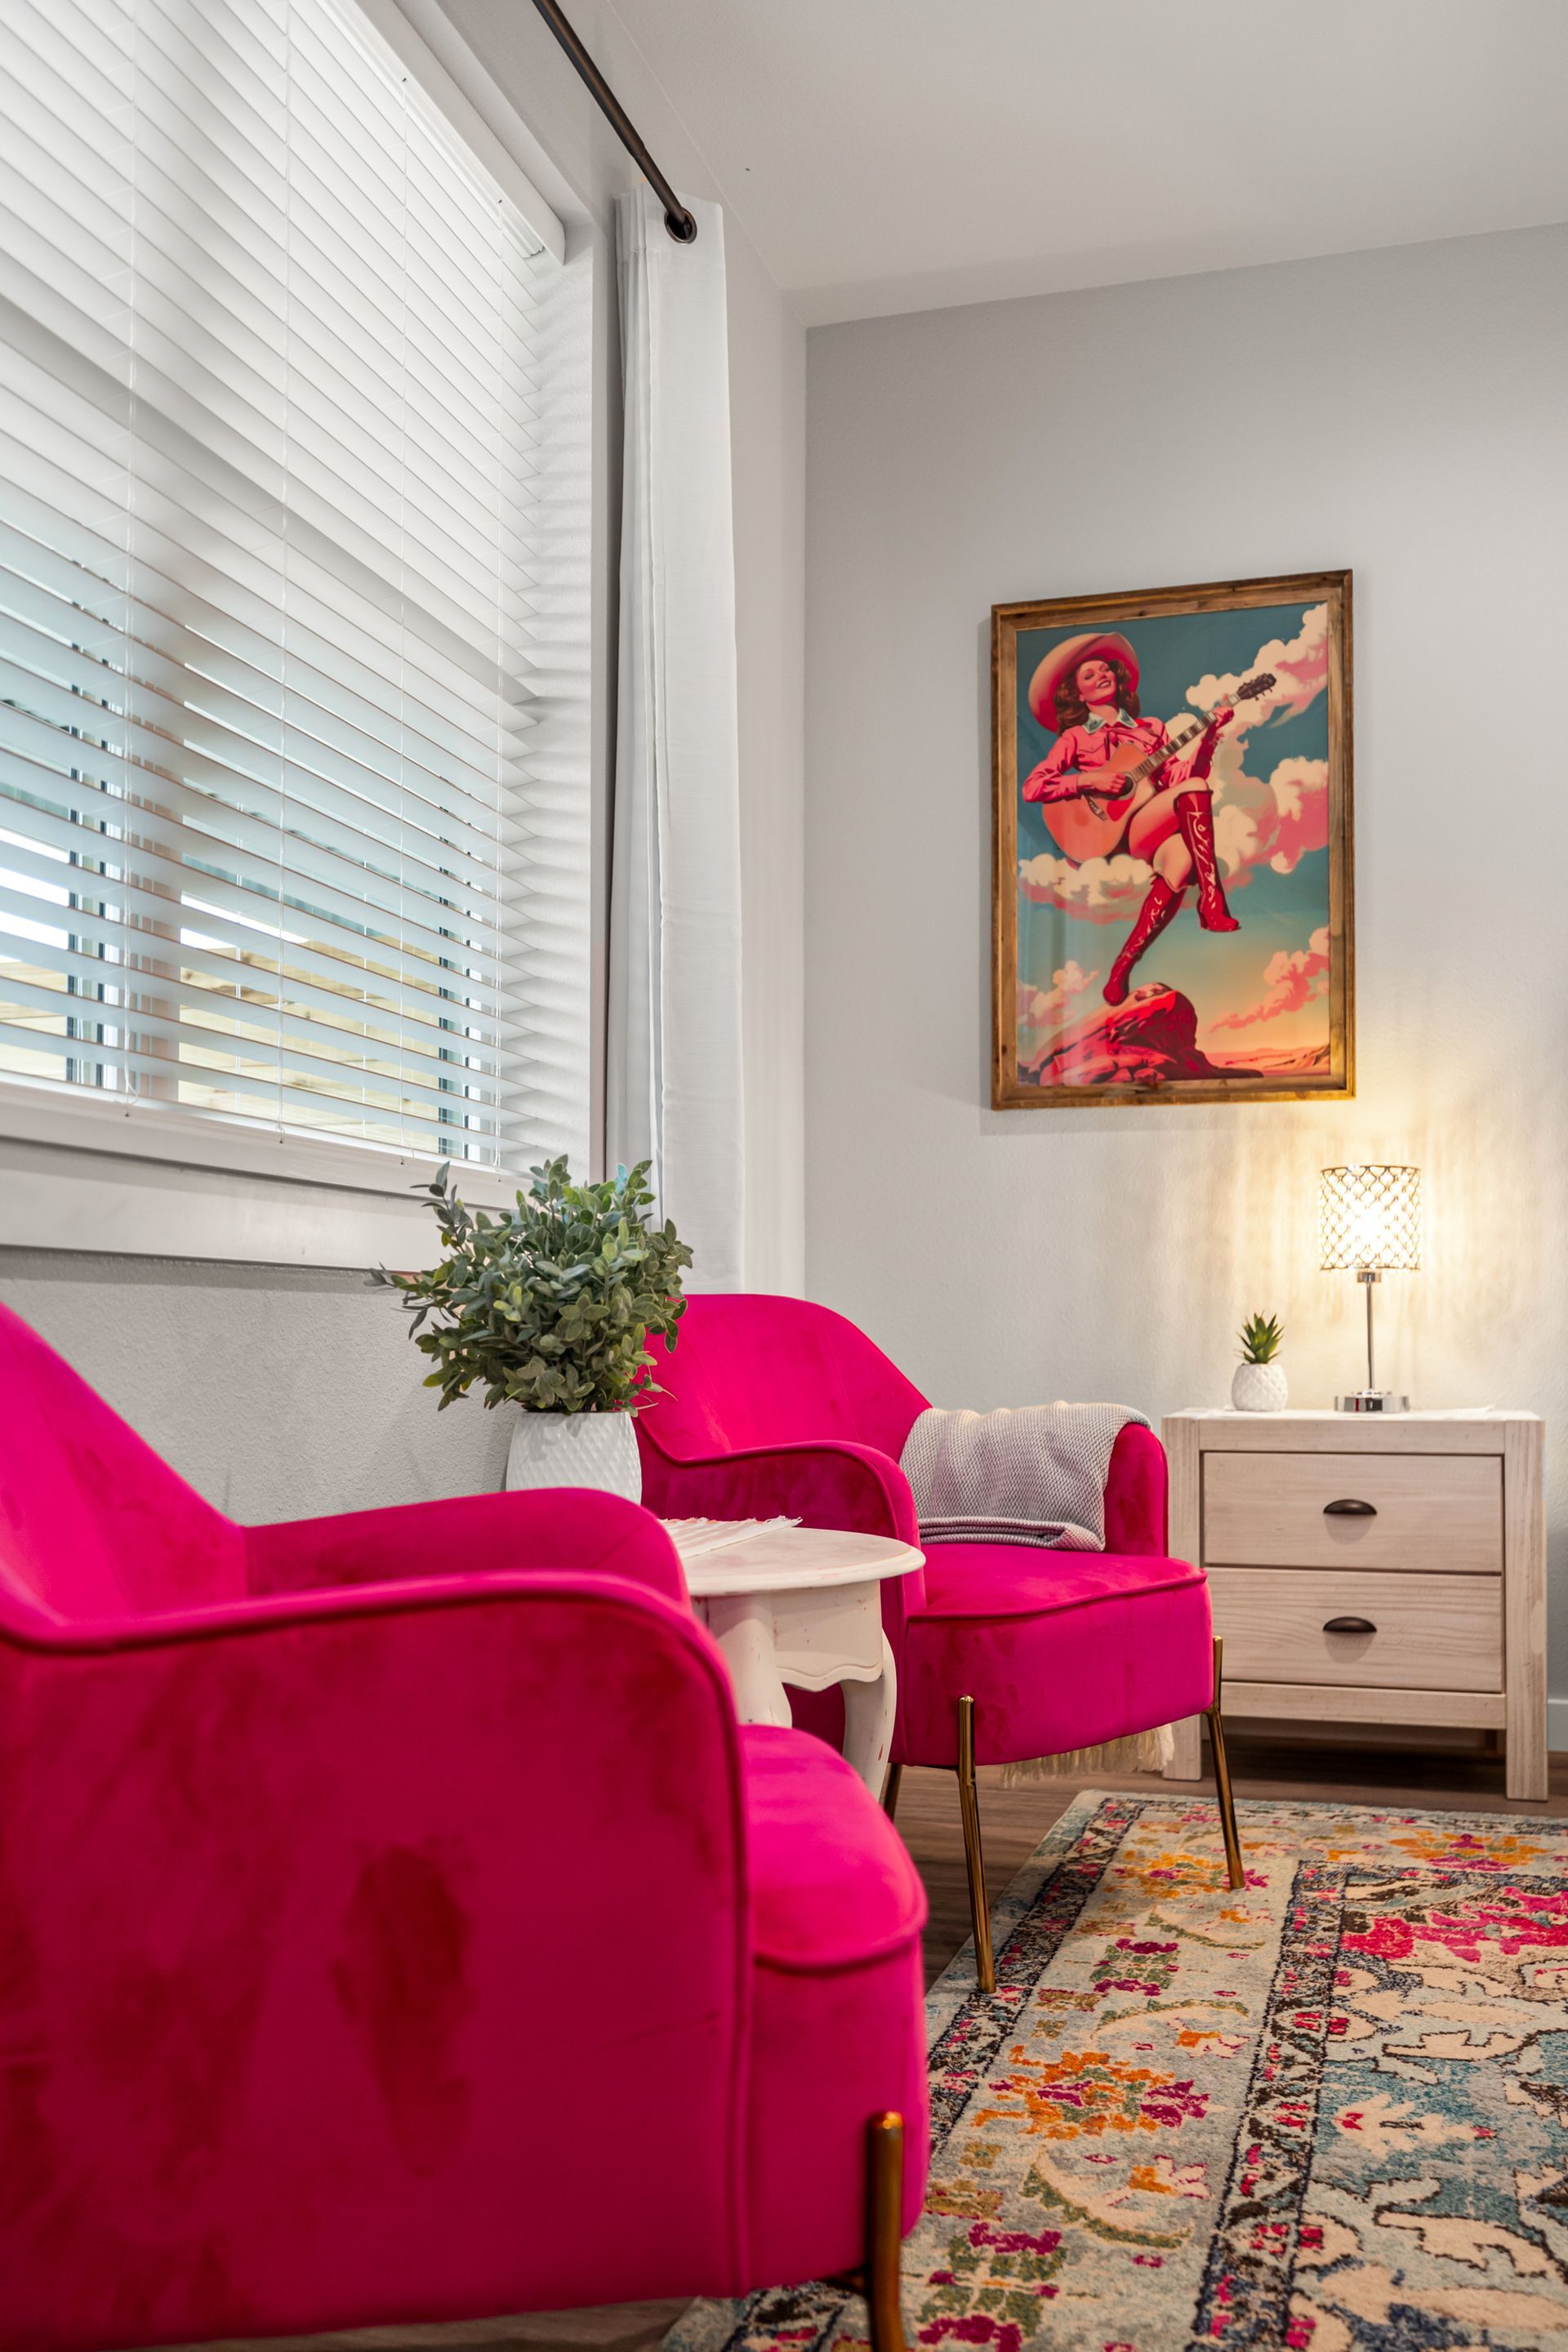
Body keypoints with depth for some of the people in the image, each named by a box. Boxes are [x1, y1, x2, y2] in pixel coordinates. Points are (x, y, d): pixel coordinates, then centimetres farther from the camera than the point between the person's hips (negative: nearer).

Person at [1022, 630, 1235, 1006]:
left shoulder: (1150, 728, 25)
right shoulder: (1075, 737, 16)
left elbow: (1178, 776, 11)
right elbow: (1032, 787, 4)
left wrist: (1208, 736, -2)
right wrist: (1088, 781, -7)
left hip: (1162, 827, 3)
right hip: (1117, 825, -3)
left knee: (1181, 856, -36)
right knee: (1195, 791, -29)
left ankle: (1122, 969, -32)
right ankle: (1212, 902, -38)